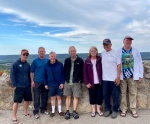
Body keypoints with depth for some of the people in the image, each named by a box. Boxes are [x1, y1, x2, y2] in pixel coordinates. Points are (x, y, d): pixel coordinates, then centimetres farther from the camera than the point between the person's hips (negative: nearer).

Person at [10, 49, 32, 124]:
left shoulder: (28, 65, 6)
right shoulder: (16, 64, -9)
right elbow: (12, 75, -10)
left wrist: (30, 83, 11)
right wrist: (14, 85, -13)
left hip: (27, 86, 5)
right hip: (19, 86, -5)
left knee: (27, 99, 15)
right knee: (16, 101, -2)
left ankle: (25, 112, 36)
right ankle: (14, 117, 12)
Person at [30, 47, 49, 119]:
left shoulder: (47, 61, 4)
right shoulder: (35, 61, -3)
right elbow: (32, 72, -2)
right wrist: (32, 81, -8)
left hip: (45, 82, 3)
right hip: (37, 82, -3)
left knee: (44, 96, 12)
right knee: (37, 97, 2)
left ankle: (43, 109, 27)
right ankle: (36, 112, 12)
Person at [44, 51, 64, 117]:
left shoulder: (60, 64, -5)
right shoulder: (46, 65, -2)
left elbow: (63, 74, -3)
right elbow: (45, 75, 3)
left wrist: (62, 83, -8)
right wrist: (45, 84, 1)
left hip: (59, 84, 0)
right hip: (51, 85, 1)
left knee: (59, 97, 10)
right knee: (53, 98, 10)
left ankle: (60, 111, 23)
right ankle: (53, 111, 23)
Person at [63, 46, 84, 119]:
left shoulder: (80, 60, -2)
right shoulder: (67, 60, 5)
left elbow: (82, 71, -1)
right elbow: (64, 71, 8)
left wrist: (81, 80, -3)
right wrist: (65, 79, 2)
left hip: (76, 82, -2)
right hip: (67, 82, 2)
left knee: (76, 97, 3)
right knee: (68, 97, 8)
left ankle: (74, 112, 14)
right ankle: (67, 112, 16)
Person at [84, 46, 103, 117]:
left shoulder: (100, 60, 1)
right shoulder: (87, 61, 0)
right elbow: (85, 72, -1)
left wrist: (102, 80, -9)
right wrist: (86, 82, -7)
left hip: (99, 82, 0)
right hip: (91, 83, 0)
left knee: (99, 96, 6)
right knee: (92, 96, 9)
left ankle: (98, 110, 23)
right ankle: (93, 110, 22)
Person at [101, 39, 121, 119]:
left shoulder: (115, 53, -6)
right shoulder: (102, 53, 8)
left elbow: (119, 65, -7)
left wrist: (118, 76, -13)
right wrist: (101, 76, 9)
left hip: (114, 78, -4)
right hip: (105, 78, 4)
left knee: (115, 95, 5)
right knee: (106, 95, 11)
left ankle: (115, 110, 19)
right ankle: (107, 109, 25)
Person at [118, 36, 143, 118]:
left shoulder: (135, 51, 5)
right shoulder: (119, 52, 1)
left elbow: (140, 64, 6)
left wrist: (140, 75, 3)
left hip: (133, 76, 1)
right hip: (122, 76, -1)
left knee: (133, 93, 7)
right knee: (123, 93, 6)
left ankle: (133, 109, 19)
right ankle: (123, 109, 18)